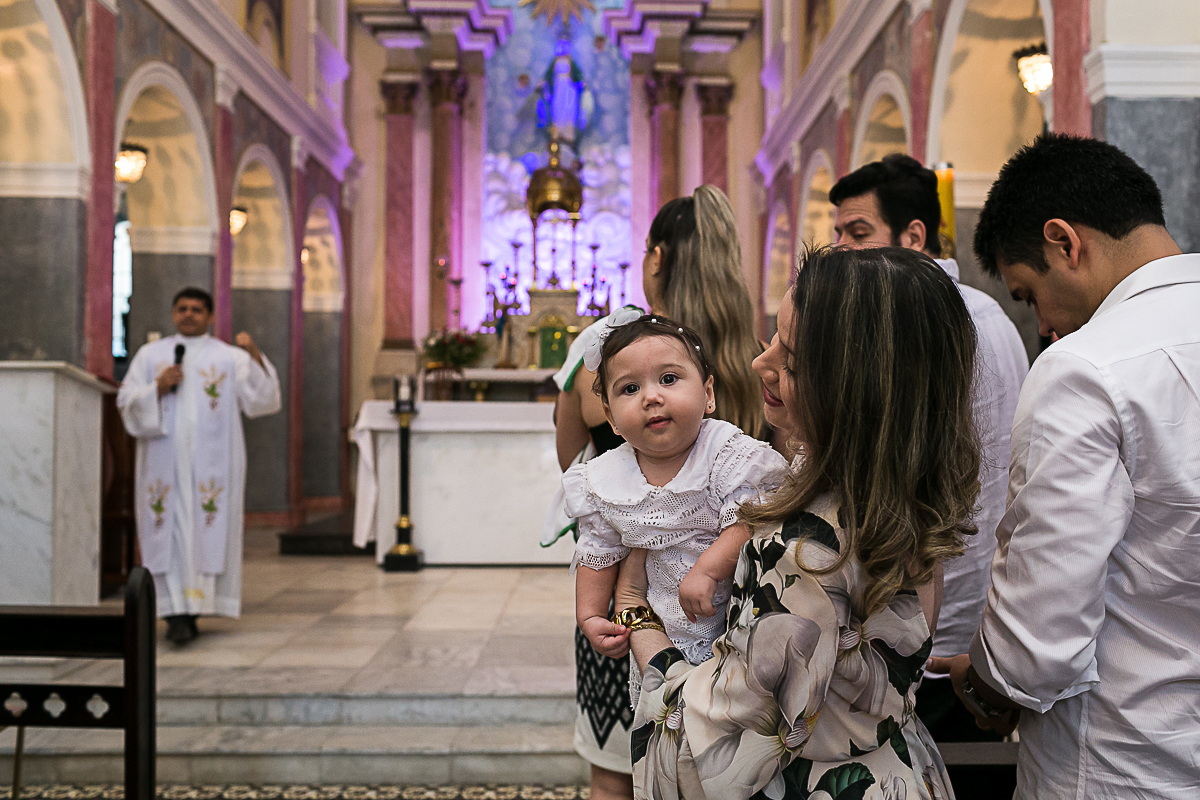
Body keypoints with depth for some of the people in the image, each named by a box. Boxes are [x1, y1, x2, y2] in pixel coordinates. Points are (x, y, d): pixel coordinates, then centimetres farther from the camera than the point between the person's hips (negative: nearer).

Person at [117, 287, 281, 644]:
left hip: (211, 462, -1)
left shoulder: (230, 357, 7)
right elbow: (126, 401, 7)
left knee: (207, 529, -3)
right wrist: (158, 388, -10)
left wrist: (256, 356, -15)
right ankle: (175, 612, -6)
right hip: (165, 460, 1)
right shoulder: (149, 354, 12)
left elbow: (261, 399, -2)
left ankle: (191, 608, 4)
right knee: (168, 530, -5)